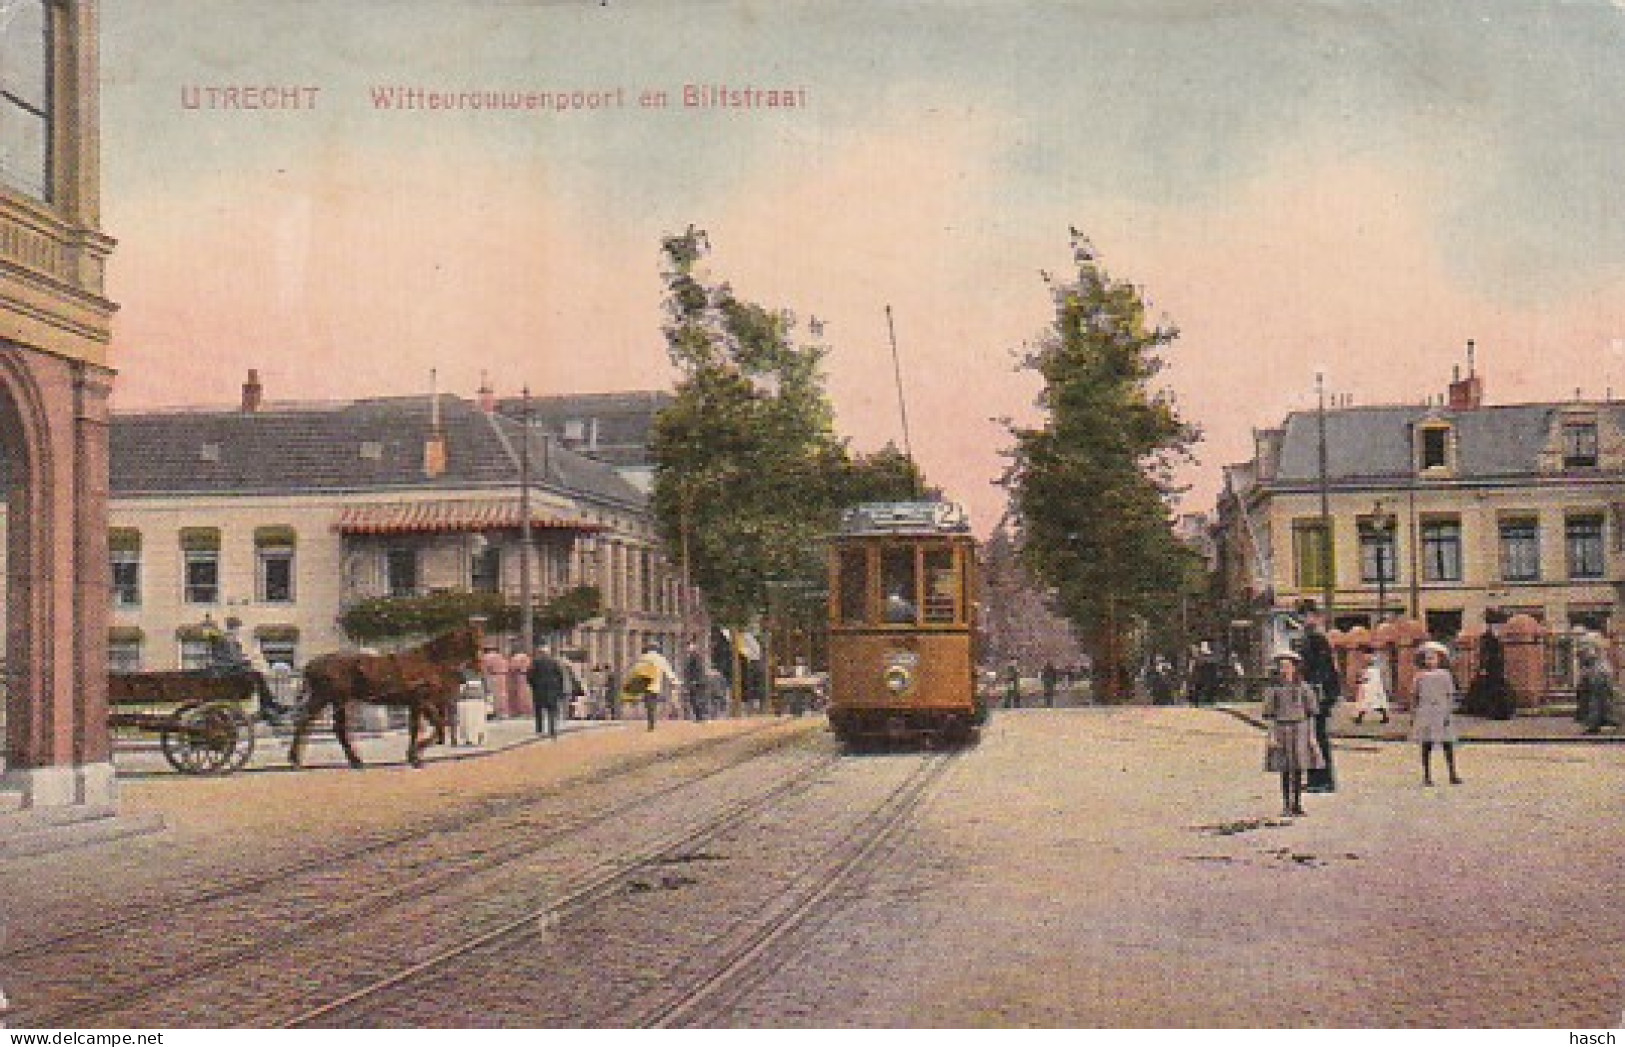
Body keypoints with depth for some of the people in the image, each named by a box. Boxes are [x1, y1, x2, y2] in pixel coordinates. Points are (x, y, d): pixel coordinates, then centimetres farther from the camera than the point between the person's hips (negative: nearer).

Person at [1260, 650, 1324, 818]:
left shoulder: (1302, 686, 3)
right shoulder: (1274, 687, 1)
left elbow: (1311, 712, 6)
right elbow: (1270, 713, 1)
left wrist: (1311, 734, 1)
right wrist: (1272, 735, -6)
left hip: (1300, 729, 1)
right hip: (1281, 729, -1)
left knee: (1298, 769, 5)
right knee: (1285, 771, 0)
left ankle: (1297, 805, 14)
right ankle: (1286, 806, 5)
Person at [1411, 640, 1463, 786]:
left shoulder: (1445, 675, 3)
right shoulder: (1420, 677, 6)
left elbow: (1450, 696, 0)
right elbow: (1414, 697, 10)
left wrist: (1449, 714, -9)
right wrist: (1412, 716, 6)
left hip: (1442, 713, -1)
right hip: (1425, 714, 1)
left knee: (1448, 745, -2)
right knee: (1426, 745, 1)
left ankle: (1453, 775, 4)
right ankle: (1427, 776, 6)